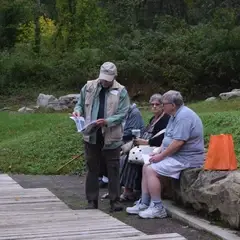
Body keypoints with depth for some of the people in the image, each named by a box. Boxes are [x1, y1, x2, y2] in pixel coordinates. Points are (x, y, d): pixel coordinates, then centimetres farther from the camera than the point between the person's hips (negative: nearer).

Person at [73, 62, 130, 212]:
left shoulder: (121, 92, -3)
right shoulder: (89, 87, 6)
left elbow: (122, 114, -8)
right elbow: (81, 104, 17)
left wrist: (107, 122, -22)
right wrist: (78, 111, -6)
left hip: (111, 137, -2)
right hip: (92, 136, 3)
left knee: (113, 170, 4)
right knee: (92, 169, 10)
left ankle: (115, 200, 12)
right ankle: (92, 200, 18)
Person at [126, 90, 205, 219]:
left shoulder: (184, 116, -20)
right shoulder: (175, 116, 15)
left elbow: (178, 142, -27)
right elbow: (167, 138, 18)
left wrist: (161, 156, -17)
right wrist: (159, 153, 3)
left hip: (186, 158, -11)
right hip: (175, 156, 11)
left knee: (151, 170, -18)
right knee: (146, 167, 10)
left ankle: (157, 208, -12)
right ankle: (144, 204, 11)